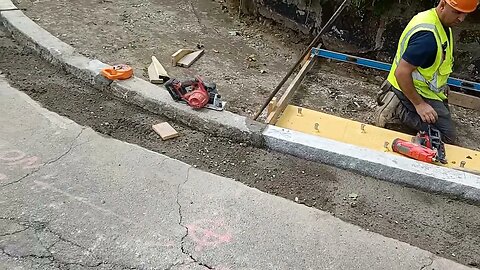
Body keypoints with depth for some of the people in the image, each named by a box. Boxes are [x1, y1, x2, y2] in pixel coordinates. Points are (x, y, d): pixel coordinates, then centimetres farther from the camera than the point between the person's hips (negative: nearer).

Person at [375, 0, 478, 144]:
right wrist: (419, 104, -24)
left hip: (424, 86, 10)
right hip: (417, 91, -10)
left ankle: (398, 104, 12)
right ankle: (398, 112, -9)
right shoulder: (427, 36, -32)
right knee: (448, 136, -9)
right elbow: (401, 72, -33)